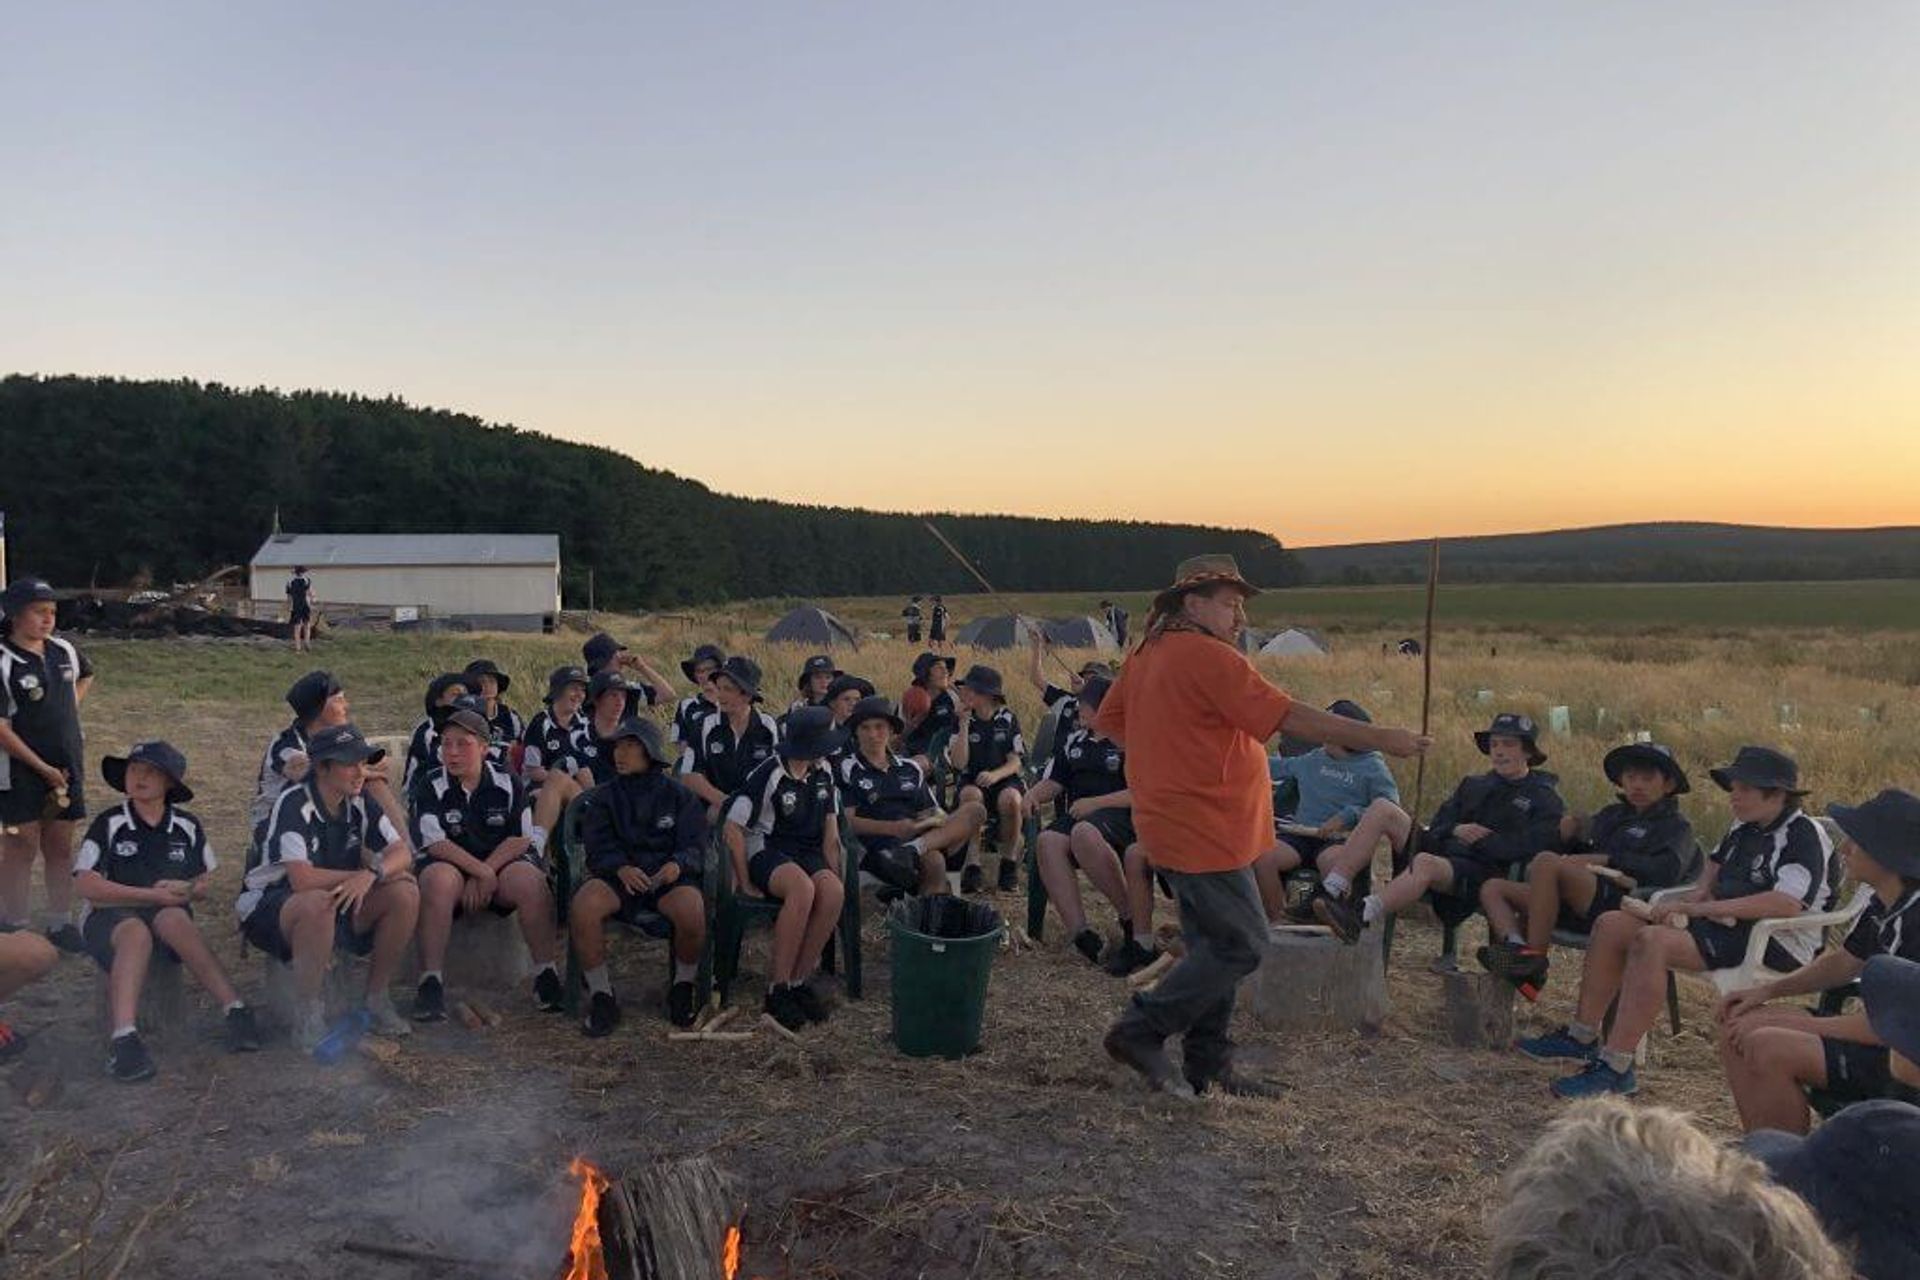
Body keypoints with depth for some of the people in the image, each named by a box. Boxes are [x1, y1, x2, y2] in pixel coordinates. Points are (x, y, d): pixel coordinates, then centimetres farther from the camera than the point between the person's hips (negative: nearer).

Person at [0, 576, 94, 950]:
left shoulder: (64, 650, 4)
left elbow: (86, 675, 28)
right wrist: (42, 768, -15)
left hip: (66, 765, 5)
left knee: (61, 846, 11)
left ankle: (59, 922, 21)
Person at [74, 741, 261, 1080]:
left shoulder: (187, 827, 12)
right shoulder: (109, 824, 4)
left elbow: (202, 886, 17)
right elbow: (86, 885, -5)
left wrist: (184, 890, -8)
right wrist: (153, 894, -11)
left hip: (168, 913, 2)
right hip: (109, 916, -1)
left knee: (173, 920, -35)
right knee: (136, 933, -37)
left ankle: (235, 1010, -40)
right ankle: (124, 1038, -53)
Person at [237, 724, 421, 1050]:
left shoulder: (360, 803, -2)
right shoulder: (294, 804, -22)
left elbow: (402, 852, -7)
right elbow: (302, 879, -32)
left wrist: (372, 873, -29)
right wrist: (357, 876, -18)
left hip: (342, 899, 6)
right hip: (269, 906, -6)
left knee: (405, 893, -17)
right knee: (317, 905, -40)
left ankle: (376, 999, -2)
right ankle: (307, 1015, -21)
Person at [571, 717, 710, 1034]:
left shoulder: (679, 796, 10)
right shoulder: (603, 798, 13)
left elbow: (695, 845, 2)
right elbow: (598, 847, 0)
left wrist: (678, 864, -22)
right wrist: (621, 868, -22)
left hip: (667, 876, -1)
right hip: (618, 876, 1)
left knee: (692, 910, -34)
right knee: (582, 906, -32)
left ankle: (683, 987, -4)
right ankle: (601, 997, -14)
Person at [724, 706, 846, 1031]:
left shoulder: (823, 775, 9)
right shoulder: (768, 775, -11)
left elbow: (830, 832, 15)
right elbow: (733, 828, -9)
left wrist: (833, 872, 2)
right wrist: (745, 882, -12)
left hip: (808, 852, 5)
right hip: (766, 852, -5)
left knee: (834, 891, -30)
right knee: (803, 888, -38)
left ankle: (799, 980, -17)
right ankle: (777, 989, -26)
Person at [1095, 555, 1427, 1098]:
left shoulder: (1148, 654, 12)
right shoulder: (1207, 656, -17)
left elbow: (1107, 721, 18)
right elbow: (1293, 717, -20)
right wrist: (1381, 739, -16)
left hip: (1174, 825, 10)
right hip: (1205, 831, -10)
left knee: (1214, 947, 15)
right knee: (1240, 945, -3)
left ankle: (1206, 1065, 22)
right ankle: (1141, 1031, 1)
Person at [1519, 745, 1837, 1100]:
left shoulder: (1804, 836, -12)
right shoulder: (1744, 827, 16)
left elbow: (1787, 904, -27)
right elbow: (1716, 862, 37)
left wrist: (1704, 908, -25)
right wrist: (1700, 893, 13)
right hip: (1727, 923, 10)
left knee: (1653, 941, -31)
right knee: (1612, 924, -3)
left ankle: (1615, 1067, -30)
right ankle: (1581, 1037, -1)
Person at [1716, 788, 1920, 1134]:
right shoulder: (1885, 907, 5)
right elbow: (1844, 961, 21)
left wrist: (1805, 1026, -17)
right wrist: (1768, 990, 10)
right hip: (1882, 1036, 10)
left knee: (1769, 1049, -26)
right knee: (1738, 1029, 3)